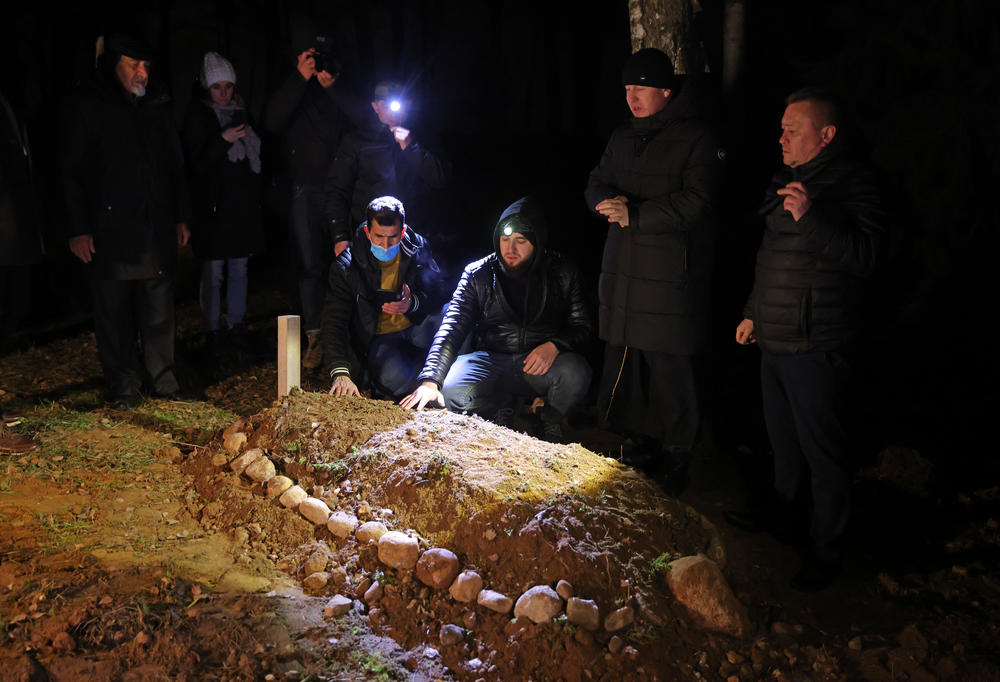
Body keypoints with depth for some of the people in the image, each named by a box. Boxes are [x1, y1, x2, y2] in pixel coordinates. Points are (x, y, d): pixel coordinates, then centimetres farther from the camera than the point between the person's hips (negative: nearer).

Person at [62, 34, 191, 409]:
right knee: (114, 311, 2)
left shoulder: (156, 107, 14)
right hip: (110, 232, -3)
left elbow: (175, 167, 19)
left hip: (157, 230, 3)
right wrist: (79, 229, -7)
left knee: (159, 310, 4)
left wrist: (181, 217, 13)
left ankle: (162, 376, 15)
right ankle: (124, 384, 12)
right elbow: (73, 172, -1)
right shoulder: (89, 106, 2)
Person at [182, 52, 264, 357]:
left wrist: (256, 199, 17)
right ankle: (212, 330, 8)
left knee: (239, 268, 9)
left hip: (243, 206, 5)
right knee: (213, 272, -2)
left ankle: (236, 323, 19)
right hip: (213, 208, -4)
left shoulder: (241, 113, 11)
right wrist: (223, 140, -21)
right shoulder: (198, 116, -3)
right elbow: (196, 165, -8)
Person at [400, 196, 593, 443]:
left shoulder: (562, 272, -1)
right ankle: (501, 408, 6)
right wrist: (430, 380, -24)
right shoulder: (477, 274, -1)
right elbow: (452, 328, -8)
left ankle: (551, 419, 2)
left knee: (575, 374, -34)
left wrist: (555, 345, -22)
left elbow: (582, 325, 2)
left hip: (544, 360, 0)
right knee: (452, 391, -29)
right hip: (492, 360, 0)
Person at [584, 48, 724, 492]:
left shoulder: (695, 139, -6)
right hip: (623, 273, 7)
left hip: (672, 280, -7)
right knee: (624, 367, 11)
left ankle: (675, 463, 12)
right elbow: (596, 185, 18)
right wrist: (609, 202, -6)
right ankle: (643, 449, 28)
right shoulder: (623, 138, 16)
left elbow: (696, 204, -15)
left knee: (671, 373, -3)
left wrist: (635, 214, -20)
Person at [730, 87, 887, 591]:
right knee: (783, 437, 21)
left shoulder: (853, 183, -12)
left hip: (817, 347, -8)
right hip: (775, 341, 8)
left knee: (823, 449, 0)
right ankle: (783, 508, 39)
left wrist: (811, 217, -35)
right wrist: (753, 312, 25)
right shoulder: (787, 182, 15)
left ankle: (827, 549, 12)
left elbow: (865, 256, -24)